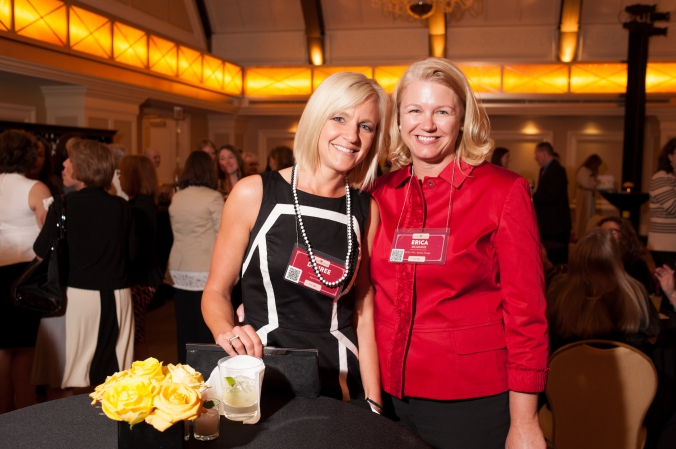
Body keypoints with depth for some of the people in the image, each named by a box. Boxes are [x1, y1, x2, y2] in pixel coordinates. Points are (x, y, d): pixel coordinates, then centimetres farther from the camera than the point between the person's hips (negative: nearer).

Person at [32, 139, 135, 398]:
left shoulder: (65, 205, -9)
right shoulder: (121, 207, 2)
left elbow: (42, 251, -8)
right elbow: (132, 252, 7)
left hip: (74, 296, -4)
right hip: (116, 297, 4)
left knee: (59, 385, 7)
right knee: (111, 381, 11)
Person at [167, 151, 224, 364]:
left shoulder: (176, 198, 7)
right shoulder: (213, 197, -8)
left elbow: (175, 232, 14)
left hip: (179, 272, 5)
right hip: (206, 272, -4)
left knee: (185, 328, 9)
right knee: (206, 330, 1)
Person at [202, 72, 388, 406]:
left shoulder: (365, 212, 0)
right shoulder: (254, 194, -7)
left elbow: (364, 314, 4)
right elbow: (216, 292, 1)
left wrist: (372, 404, 1)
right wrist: (226, 332, -20)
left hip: (341, 387, 2)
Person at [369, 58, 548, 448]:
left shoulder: (504, 190, -8)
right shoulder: (381, 195, 2)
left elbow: (526, 310, -9)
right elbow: (371, 296, 10)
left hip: (473, 401, -3)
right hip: (393, 397, 4)